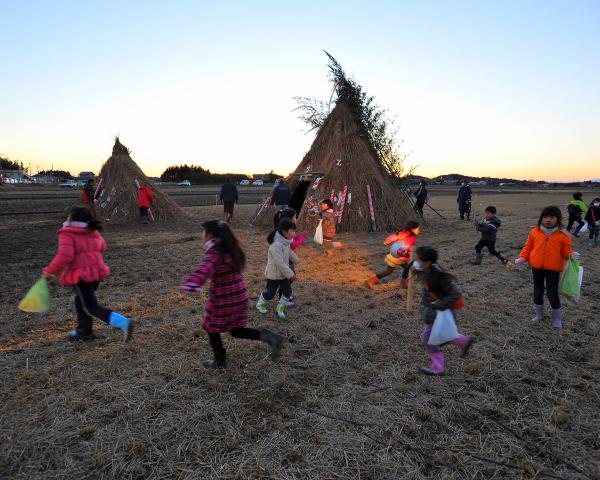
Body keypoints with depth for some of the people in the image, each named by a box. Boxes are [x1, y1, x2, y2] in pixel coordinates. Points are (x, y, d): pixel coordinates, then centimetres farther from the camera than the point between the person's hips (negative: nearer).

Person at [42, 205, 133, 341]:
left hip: (81, 275, -8)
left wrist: (50, 270, -11)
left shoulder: (67, 234, -13)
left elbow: (64, 256, -24)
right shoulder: (93, 233, 8)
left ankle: (123, 323, -18)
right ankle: (83, 331, 37)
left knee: (91, 307, -2)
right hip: (96, 272, 8)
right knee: (81, 301, 26)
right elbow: (101, 247, 21)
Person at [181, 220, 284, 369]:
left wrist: (193, 282, -65)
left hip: (224, 301, -7)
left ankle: (220, 361, 31)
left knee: (212, 329, 17)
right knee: (236, 330, 19)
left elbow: (205, 268, -46)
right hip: (239, 297, 8)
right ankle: (266, 336, -1)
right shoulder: (231, 249, 4)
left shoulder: (215, 254, -22)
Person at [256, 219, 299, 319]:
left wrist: (296, 260, 36)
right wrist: (290, 274, -29)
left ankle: (281, 308, 23)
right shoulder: (276, 245, -31)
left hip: (283, 273, 8)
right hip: (274, 274, -8)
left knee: (287, 291, 6)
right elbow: (279, 263, -34)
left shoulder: (286, 242, -1)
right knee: (270, 292, 10)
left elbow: (290, 252, 21)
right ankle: (261, 304, 37)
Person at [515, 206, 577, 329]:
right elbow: (528, 247, 8)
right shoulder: (535, 231, 1)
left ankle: (556, 318, 21)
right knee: (537, 291, 15)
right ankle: (539, 314, 32)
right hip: (537, 267, 3)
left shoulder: (563, 235, -5)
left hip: (553, 268, -3)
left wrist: (571, 255, -22)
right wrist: (522, 258, -2)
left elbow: (566, 251, -1)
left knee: (552, 293, 2)